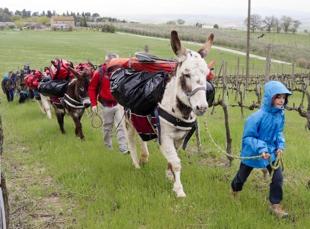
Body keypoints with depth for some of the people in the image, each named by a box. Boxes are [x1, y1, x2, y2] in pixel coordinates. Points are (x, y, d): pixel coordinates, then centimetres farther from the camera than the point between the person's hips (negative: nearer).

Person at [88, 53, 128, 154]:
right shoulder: (99, 73, -10)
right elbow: (92, 88, -4)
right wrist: (94, 104, -7)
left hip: (118, 104, 1)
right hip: (106, 105, -1)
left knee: (121, 126, -5)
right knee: (107, 127, 14)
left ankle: (123, 148, -2)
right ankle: (108, 146, 32)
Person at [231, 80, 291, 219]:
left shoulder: (280, 115, -13)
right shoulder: (258, 117, -31)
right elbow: (247, 137, -23)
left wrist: (280, 146, -10)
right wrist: (261, 148, -33)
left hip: (271, 152, 4)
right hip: (252, 153, -4)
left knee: (278, 177, -7)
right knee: (242, 176, 18)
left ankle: (275, 205, 11)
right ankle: (234, 192, 50)